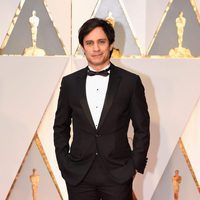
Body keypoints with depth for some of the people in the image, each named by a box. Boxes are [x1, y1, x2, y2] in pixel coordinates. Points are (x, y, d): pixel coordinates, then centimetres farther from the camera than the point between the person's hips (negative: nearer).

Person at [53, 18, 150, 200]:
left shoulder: (131, 81, -2)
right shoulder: (70, 82, 4)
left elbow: (142, 128, 3)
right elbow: (61, 127, 11)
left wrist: (136, 165, -1)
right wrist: (64, 164, 4)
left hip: (118, 174, -1)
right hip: (78, 175, 2)